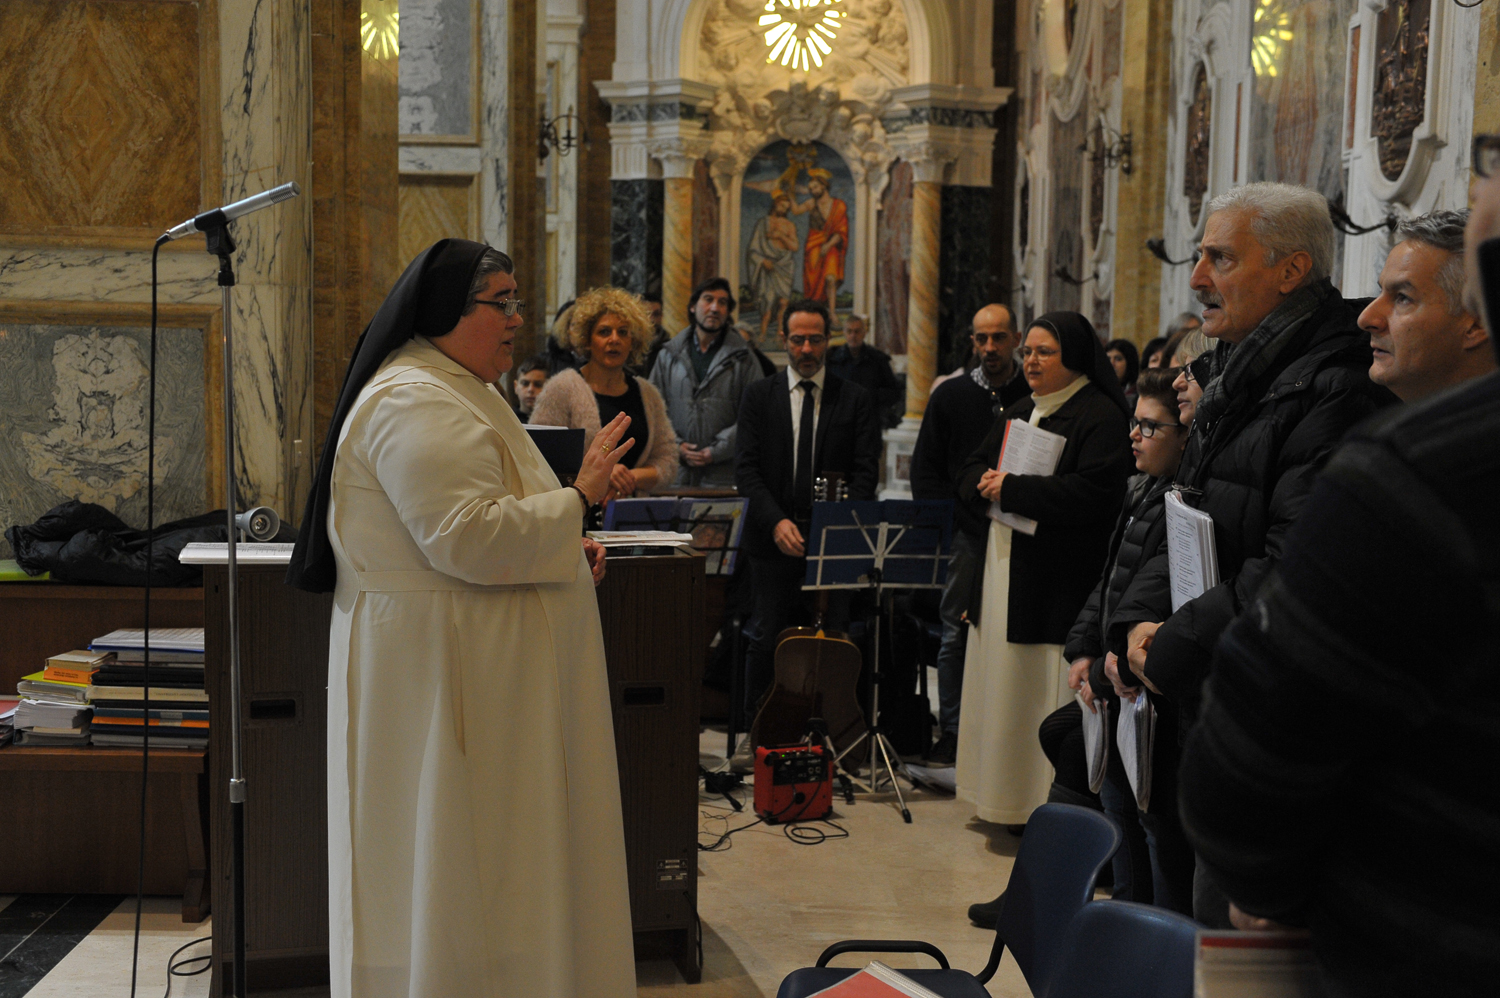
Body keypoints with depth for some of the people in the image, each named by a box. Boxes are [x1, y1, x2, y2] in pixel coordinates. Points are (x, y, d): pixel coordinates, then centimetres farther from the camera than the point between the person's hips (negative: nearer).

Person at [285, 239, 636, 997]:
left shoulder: (450, 394, 18)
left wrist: (560, 550, 10)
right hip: (442, 670, -11)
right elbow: (467, 537, -27)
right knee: (454, 862, -2)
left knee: (481, 870, 16)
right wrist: (577, 498, -17)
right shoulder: (416, 404, -18)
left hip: (469, 670, 11)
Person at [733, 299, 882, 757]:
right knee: (766, 638, 2)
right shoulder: (759, 396, 8)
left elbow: (865, 471, 2)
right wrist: (776, 521, -14)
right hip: (773, 542, 0)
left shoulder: (855, 400, 8)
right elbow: (746, 468, 0)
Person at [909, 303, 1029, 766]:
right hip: (967, 533, 1)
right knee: (957, 634, 2)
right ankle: (952, 732, 9)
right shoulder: (950, 396, 9)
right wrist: (953, 519, -2)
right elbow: (925, 470, 9)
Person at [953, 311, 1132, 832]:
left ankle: (1050, 805, 3)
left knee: (1045, 692, -6)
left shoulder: (1100, 416, -8)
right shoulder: (1016, 414, 18)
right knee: (1002, 686, 10)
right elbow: (970, 474, 18)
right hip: (1004, 573, 8)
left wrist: (1011, 489, -17)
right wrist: (986, 485, -7)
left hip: (1057, 584, -8)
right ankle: (1005, 797, 19)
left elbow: (1093, 493, -21)